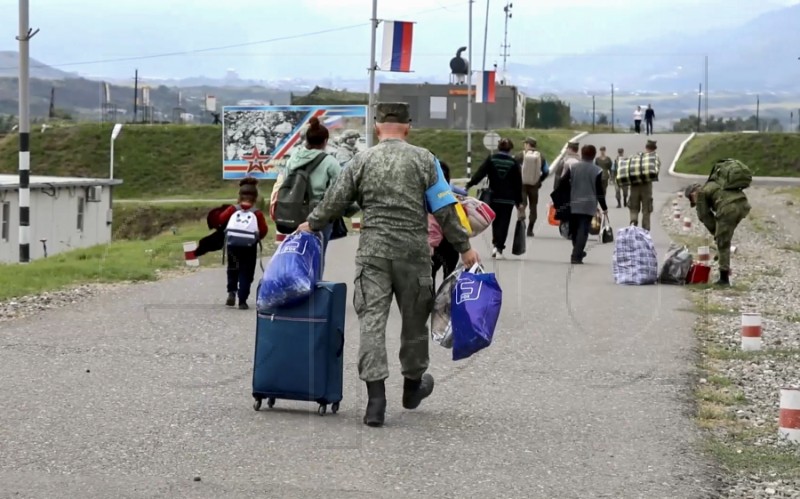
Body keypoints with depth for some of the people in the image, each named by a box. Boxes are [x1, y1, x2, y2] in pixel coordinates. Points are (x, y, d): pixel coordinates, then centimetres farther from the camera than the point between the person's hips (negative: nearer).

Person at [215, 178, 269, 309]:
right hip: (250, 247, -2)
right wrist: (257, 237, 10)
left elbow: (221, 220, -8)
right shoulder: (257, 213, -7)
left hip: (233, 245, 2)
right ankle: (242, 301, -1)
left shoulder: (233, 209, -4)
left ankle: (231, 291, 3)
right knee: (246, 274, 5)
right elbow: (263, 230, -10)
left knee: (232, 270, 23)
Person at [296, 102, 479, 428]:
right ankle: (413, 386, 33)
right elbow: (445, 209, -1)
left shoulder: (361, 161, 3)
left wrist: (311, 225, 24)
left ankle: (376, 399, -12)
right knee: (414, 320, 16)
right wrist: (463, 247, 5)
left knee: (372, 320, -2)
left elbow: (334, 202, 7)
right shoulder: (423, 160, 1)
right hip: (413, 252, 0)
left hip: (373, 252, 0)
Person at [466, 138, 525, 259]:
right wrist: (519, 202, 8)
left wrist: (468, 185, -13)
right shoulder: (513, 162, 0)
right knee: (504, 223, 1)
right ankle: (499, 248, -8)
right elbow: (518, 183, 2)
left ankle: (495, 244, 6)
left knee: (495, 221, 17)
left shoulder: (491, 159, -1)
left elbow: (480, 173, -11)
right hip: (508, 198, -1)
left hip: (494, 197, 1)